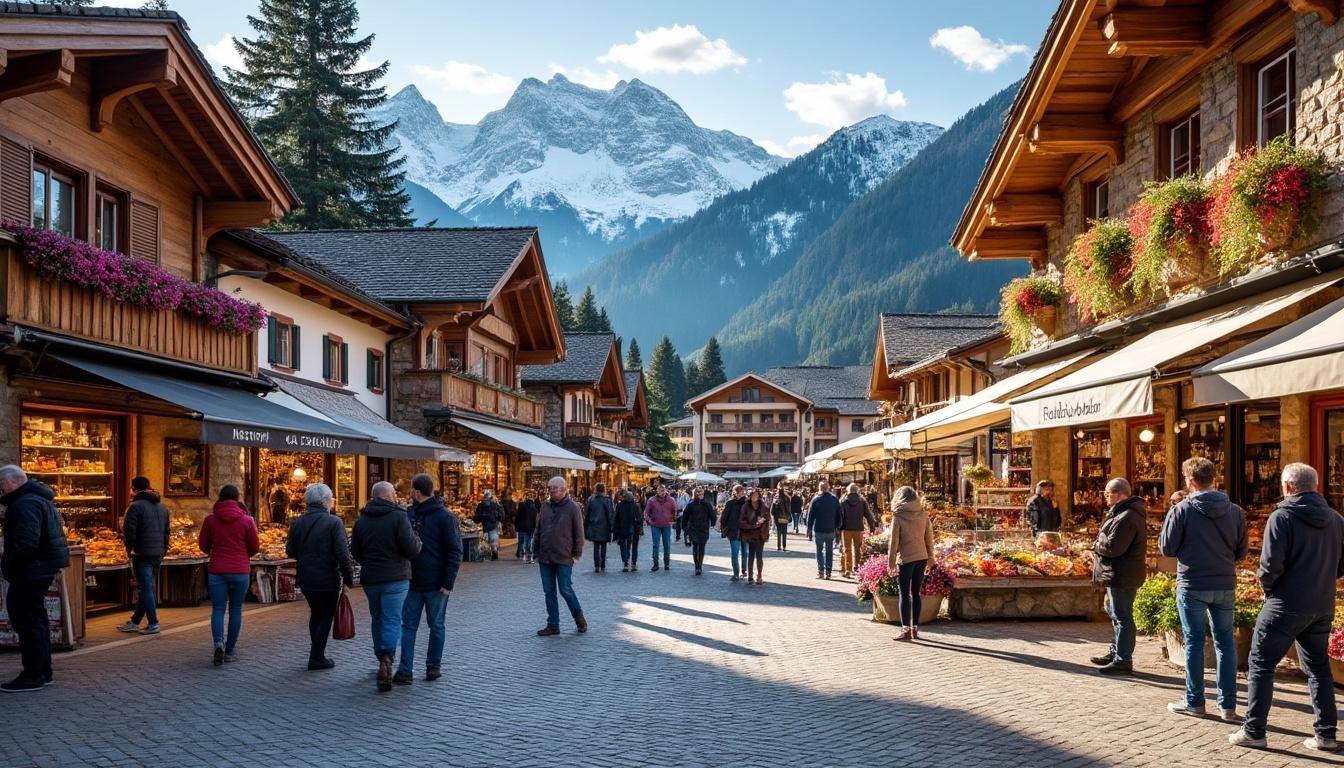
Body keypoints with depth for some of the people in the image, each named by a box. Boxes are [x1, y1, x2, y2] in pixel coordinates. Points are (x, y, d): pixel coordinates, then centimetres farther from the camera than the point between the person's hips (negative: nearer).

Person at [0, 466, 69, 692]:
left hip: (30, 573, -11)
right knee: (37, 620, 17)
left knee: (28, 622, -4)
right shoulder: (39, 499, 16)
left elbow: (26, 543, -28)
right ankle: (43, 672, 25)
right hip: (42, 569, 11)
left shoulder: (26, 504, -18)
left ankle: (33, 676, 1)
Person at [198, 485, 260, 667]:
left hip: (217, 570, 0)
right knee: (235, 610, 9)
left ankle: (219, 642, -17)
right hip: (240, 571, 0)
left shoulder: (210, 519, -2)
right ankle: (230, 651, 13)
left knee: (217, 609, 6)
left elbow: (203, 545, 7)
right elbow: (255, 547, 1)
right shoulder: (247, 520, -5)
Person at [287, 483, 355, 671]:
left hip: (306, 579, 5)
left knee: (315, 614, 22)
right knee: (326, 617, 7)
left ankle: (316, 653, 29)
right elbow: (342, 553, -18)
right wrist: (348, 577, -9)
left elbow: (290, 550, 7)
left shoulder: (297, 523, 2)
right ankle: (317, 658, 6)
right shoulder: (334, 522, -14)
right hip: (328, 579, -5)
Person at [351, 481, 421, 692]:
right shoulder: (398, 517, -12)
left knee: (377, 619, 18)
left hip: (370, 579, 5)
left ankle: (382, 659, 26)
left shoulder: (361, 520, 6)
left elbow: (355, 552, 11)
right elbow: (412, 549, -18)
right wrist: (416, 538, 3)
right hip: (395, 578, -5)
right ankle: (387, 658, -22)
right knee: (392, 620, -4)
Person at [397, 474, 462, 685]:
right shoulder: (409, 514, 6)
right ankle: (405, 670, 7)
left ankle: (434, 666, 21)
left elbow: (455, 552, -11)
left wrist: (448, 582, -16)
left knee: (436, 626, 8)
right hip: (413, 582, 5)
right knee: (408, 625, 4)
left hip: (436, 584, -5)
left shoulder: (444, 517, -11)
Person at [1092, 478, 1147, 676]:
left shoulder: (1125, 518, -23)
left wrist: (1097, 545, -7)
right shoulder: (1123, 512, 14)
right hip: (1122, 575, 11)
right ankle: (1115, 653, 32)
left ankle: (1122, 661, -2)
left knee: (1122, 617, -6)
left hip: (1122, 576, -11)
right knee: (1118, 615, 21)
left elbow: (1112, 547, -26)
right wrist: (1101, 544, 3)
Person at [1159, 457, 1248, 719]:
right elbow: (1242, 551, 6)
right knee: (1225, 641, 11)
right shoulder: (1235, 511, -1)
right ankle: (1228, 704, 15)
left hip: (1192, 585, -3)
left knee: (1194, 642, 6)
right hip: (1225, 586, 3)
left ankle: (1194, 702, 12)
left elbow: (1166, 548, -4)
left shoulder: (1182, 509, -11)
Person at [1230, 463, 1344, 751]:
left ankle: (1253, 731, 5)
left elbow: (1271, 565, -19)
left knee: (1261, 665, 3)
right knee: (1319, 667, 17)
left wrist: (1264, 581, 0)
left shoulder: (1282, 517, -15)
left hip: (1286, 606, -6)